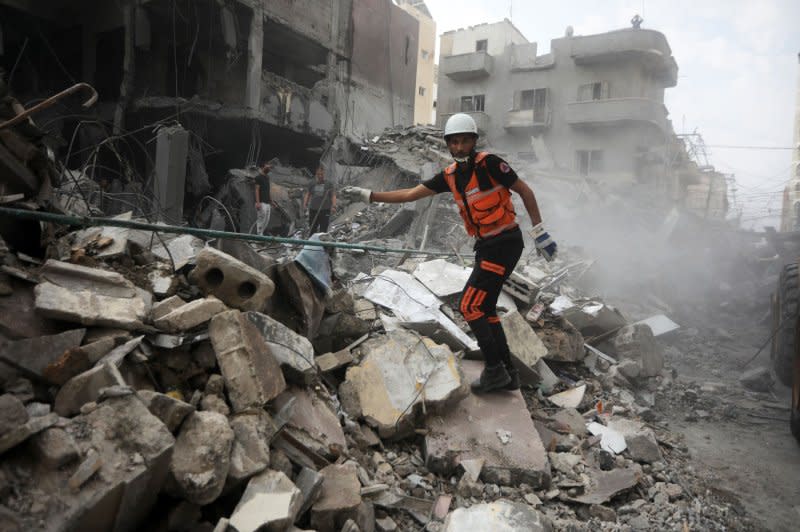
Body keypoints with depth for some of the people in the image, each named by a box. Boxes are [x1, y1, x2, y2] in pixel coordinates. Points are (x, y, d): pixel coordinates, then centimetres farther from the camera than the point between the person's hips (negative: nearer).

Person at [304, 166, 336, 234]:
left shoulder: (328, 184, 2)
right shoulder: (312, 184, 10)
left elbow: (333, 195, -2)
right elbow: (307, 194, 12)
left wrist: (334, 205, -15)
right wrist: (305, 204, -1)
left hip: (325, 210, -2)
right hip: (313, 210, 3)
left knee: (323, 230, -2)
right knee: (312, 229, 8)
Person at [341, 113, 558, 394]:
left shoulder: (488, 163, -14)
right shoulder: (450, 175, 6)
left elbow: (524, 190, -7)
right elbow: (410, 194, 8)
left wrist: (539, 231, -8)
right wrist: (368, 195, 5)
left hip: (505, 244, -8)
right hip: (486, 245, 8)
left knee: (470, 306, -7)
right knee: (484, 309, 13)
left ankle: (495, 370, 6)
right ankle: (507, 373, 23)